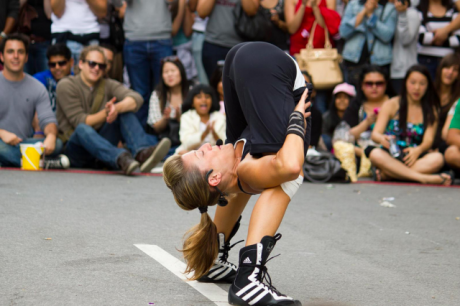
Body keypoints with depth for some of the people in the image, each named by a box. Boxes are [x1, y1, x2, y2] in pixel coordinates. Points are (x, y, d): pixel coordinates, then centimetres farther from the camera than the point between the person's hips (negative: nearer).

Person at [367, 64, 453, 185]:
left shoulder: (431, 110, 11)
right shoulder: (391, 105, 6)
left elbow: (428, 140, -1)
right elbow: (375, 134, -5)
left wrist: (418, 150, -26)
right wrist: (382, 138, -31)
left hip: (415, 157, 1)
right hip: (391, 156, -1)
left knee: (437, 159, -32)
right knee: (375, 154, -36)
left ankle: (385, 175, -34)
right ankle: (425, 178, -40)